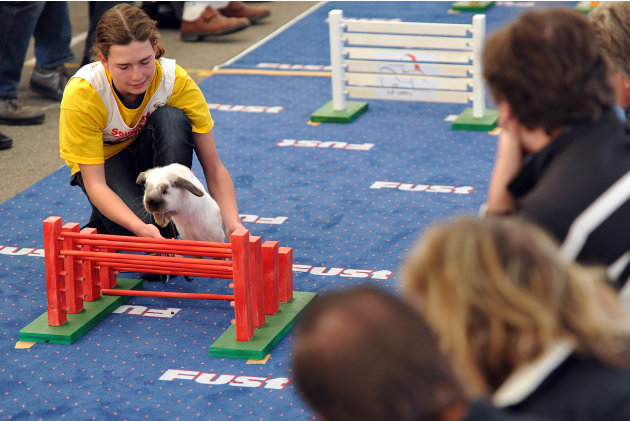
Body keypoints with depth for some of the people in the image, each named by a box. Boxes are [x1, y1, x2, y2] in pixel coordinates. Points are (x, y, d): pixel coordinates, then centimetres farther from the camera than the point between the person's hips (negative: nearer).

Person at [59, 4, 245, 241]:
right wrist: (141, 228, -48)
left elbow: (212, 165, -23)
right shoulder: (81, 93, -32)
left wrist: (232, 223, -39)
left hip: (152, 154, 3)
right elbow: (94, 184, -31)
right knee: (141, 234, -33)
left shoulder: (176, 81, -27)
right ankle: (102, 223, 2)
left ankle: (167, 230, -19)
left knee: (172, 119, -32)